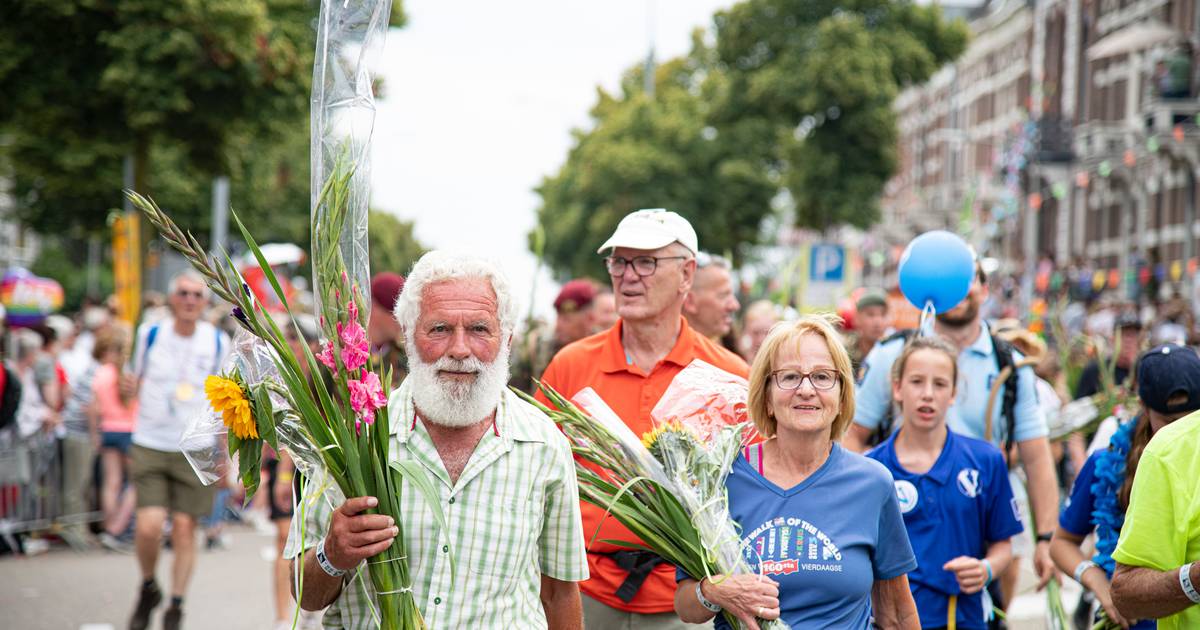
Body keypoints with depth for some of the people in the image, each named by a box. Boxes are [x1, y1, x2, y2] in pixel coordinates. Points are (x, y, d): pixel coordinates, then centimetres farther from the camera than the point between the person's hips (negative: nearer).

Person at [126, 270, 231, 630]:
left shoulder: (217, 343, 2)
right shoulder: (150, 334, 1)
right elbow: (136, 382, 12)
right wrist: (129, 389, -12)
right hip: (149, 446, 0)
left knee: (184, 528, -1)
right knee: (148, 526, -12)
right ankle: (148, 589, 15)